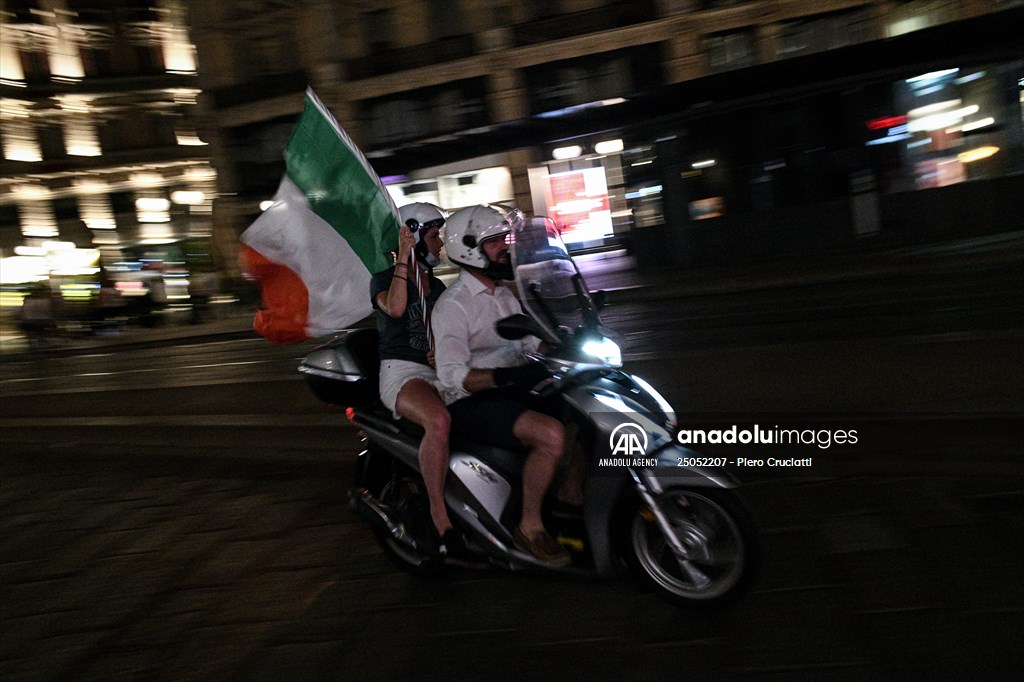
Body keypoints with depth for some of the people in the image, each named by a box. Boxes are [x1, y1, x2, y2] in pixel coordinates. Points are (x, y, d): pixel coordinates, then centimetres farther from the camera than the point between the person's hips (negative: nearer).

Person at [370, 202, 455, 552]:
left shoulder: (438, 287, 21)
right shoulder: (384, 278, 3)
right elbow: (394, 308, -20)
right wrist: (403, 259, -17)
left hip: (439, 372, 6)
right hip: (401, 372, -6)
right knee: (439, 420, -38)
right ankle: (439, 517, -29)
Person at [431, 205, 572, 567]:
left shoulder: (503, 295, 16)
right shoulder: (453, 304, -12)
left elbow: (532, 340, 18)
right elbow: (452, 375, -22)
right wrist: (504, 376, -36)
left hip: (511, 390, 9)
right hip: (473, 402, -9)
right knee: (551, 434, -29)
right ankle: (530, 527, -14)